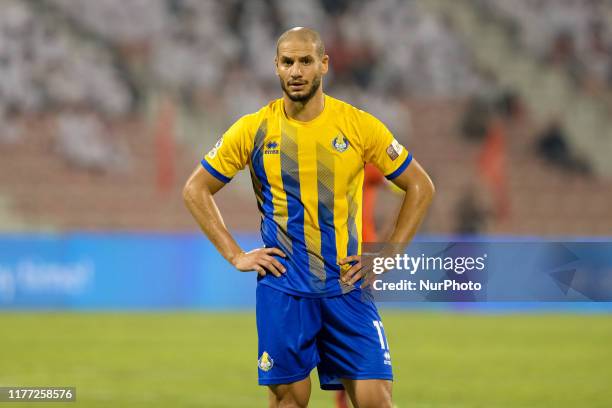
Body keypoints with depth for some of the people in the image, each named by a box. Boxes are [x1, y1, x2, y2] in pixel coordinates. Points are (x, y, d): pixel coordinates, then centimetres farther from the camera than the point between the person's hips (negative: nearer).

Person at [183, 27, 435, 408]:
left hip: (347, 286, 0)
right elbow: (196, 190, 10)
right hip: (282, 287, 0)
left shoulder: (360, 125, -1)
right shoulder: (254, 129, 0)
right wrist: (235, 255, 1)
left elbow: (421, 187, 8)